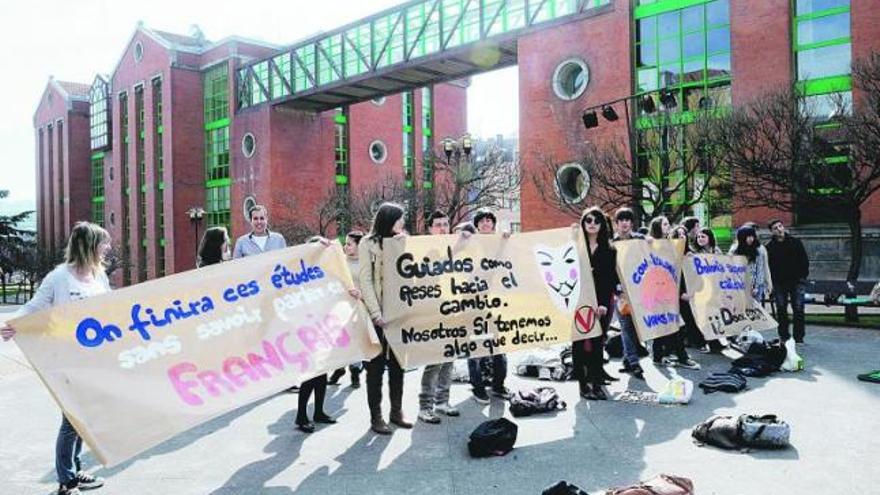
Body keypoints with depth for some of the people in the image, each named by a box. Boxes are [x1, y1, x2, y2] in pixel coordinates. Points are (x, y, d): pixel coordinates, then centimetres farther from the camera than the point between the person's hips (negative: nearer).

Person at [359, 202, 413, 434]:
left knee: (397, 363, 11)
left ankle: (396, 412, 22)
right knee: (376, 366, 2)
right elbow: (366, 281, -9)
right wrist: (376, 314, -16)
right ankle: (376, 417, 10)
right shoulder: (368, 244, -3)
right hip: (378, 315, -5)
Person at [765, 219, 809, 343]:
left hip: (796, 281, -1)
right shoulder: (770, 247, 2)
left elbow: (804, 261, 6)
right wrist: (771, 282, -5)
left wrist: (803, 276, -2)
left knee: (798, 309, -3)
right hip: (779, 283, 1)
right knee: (781, 310, 4)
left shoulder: (795, 242, 3)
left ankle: (798, 337, 3)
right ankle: (784, 336, 12)